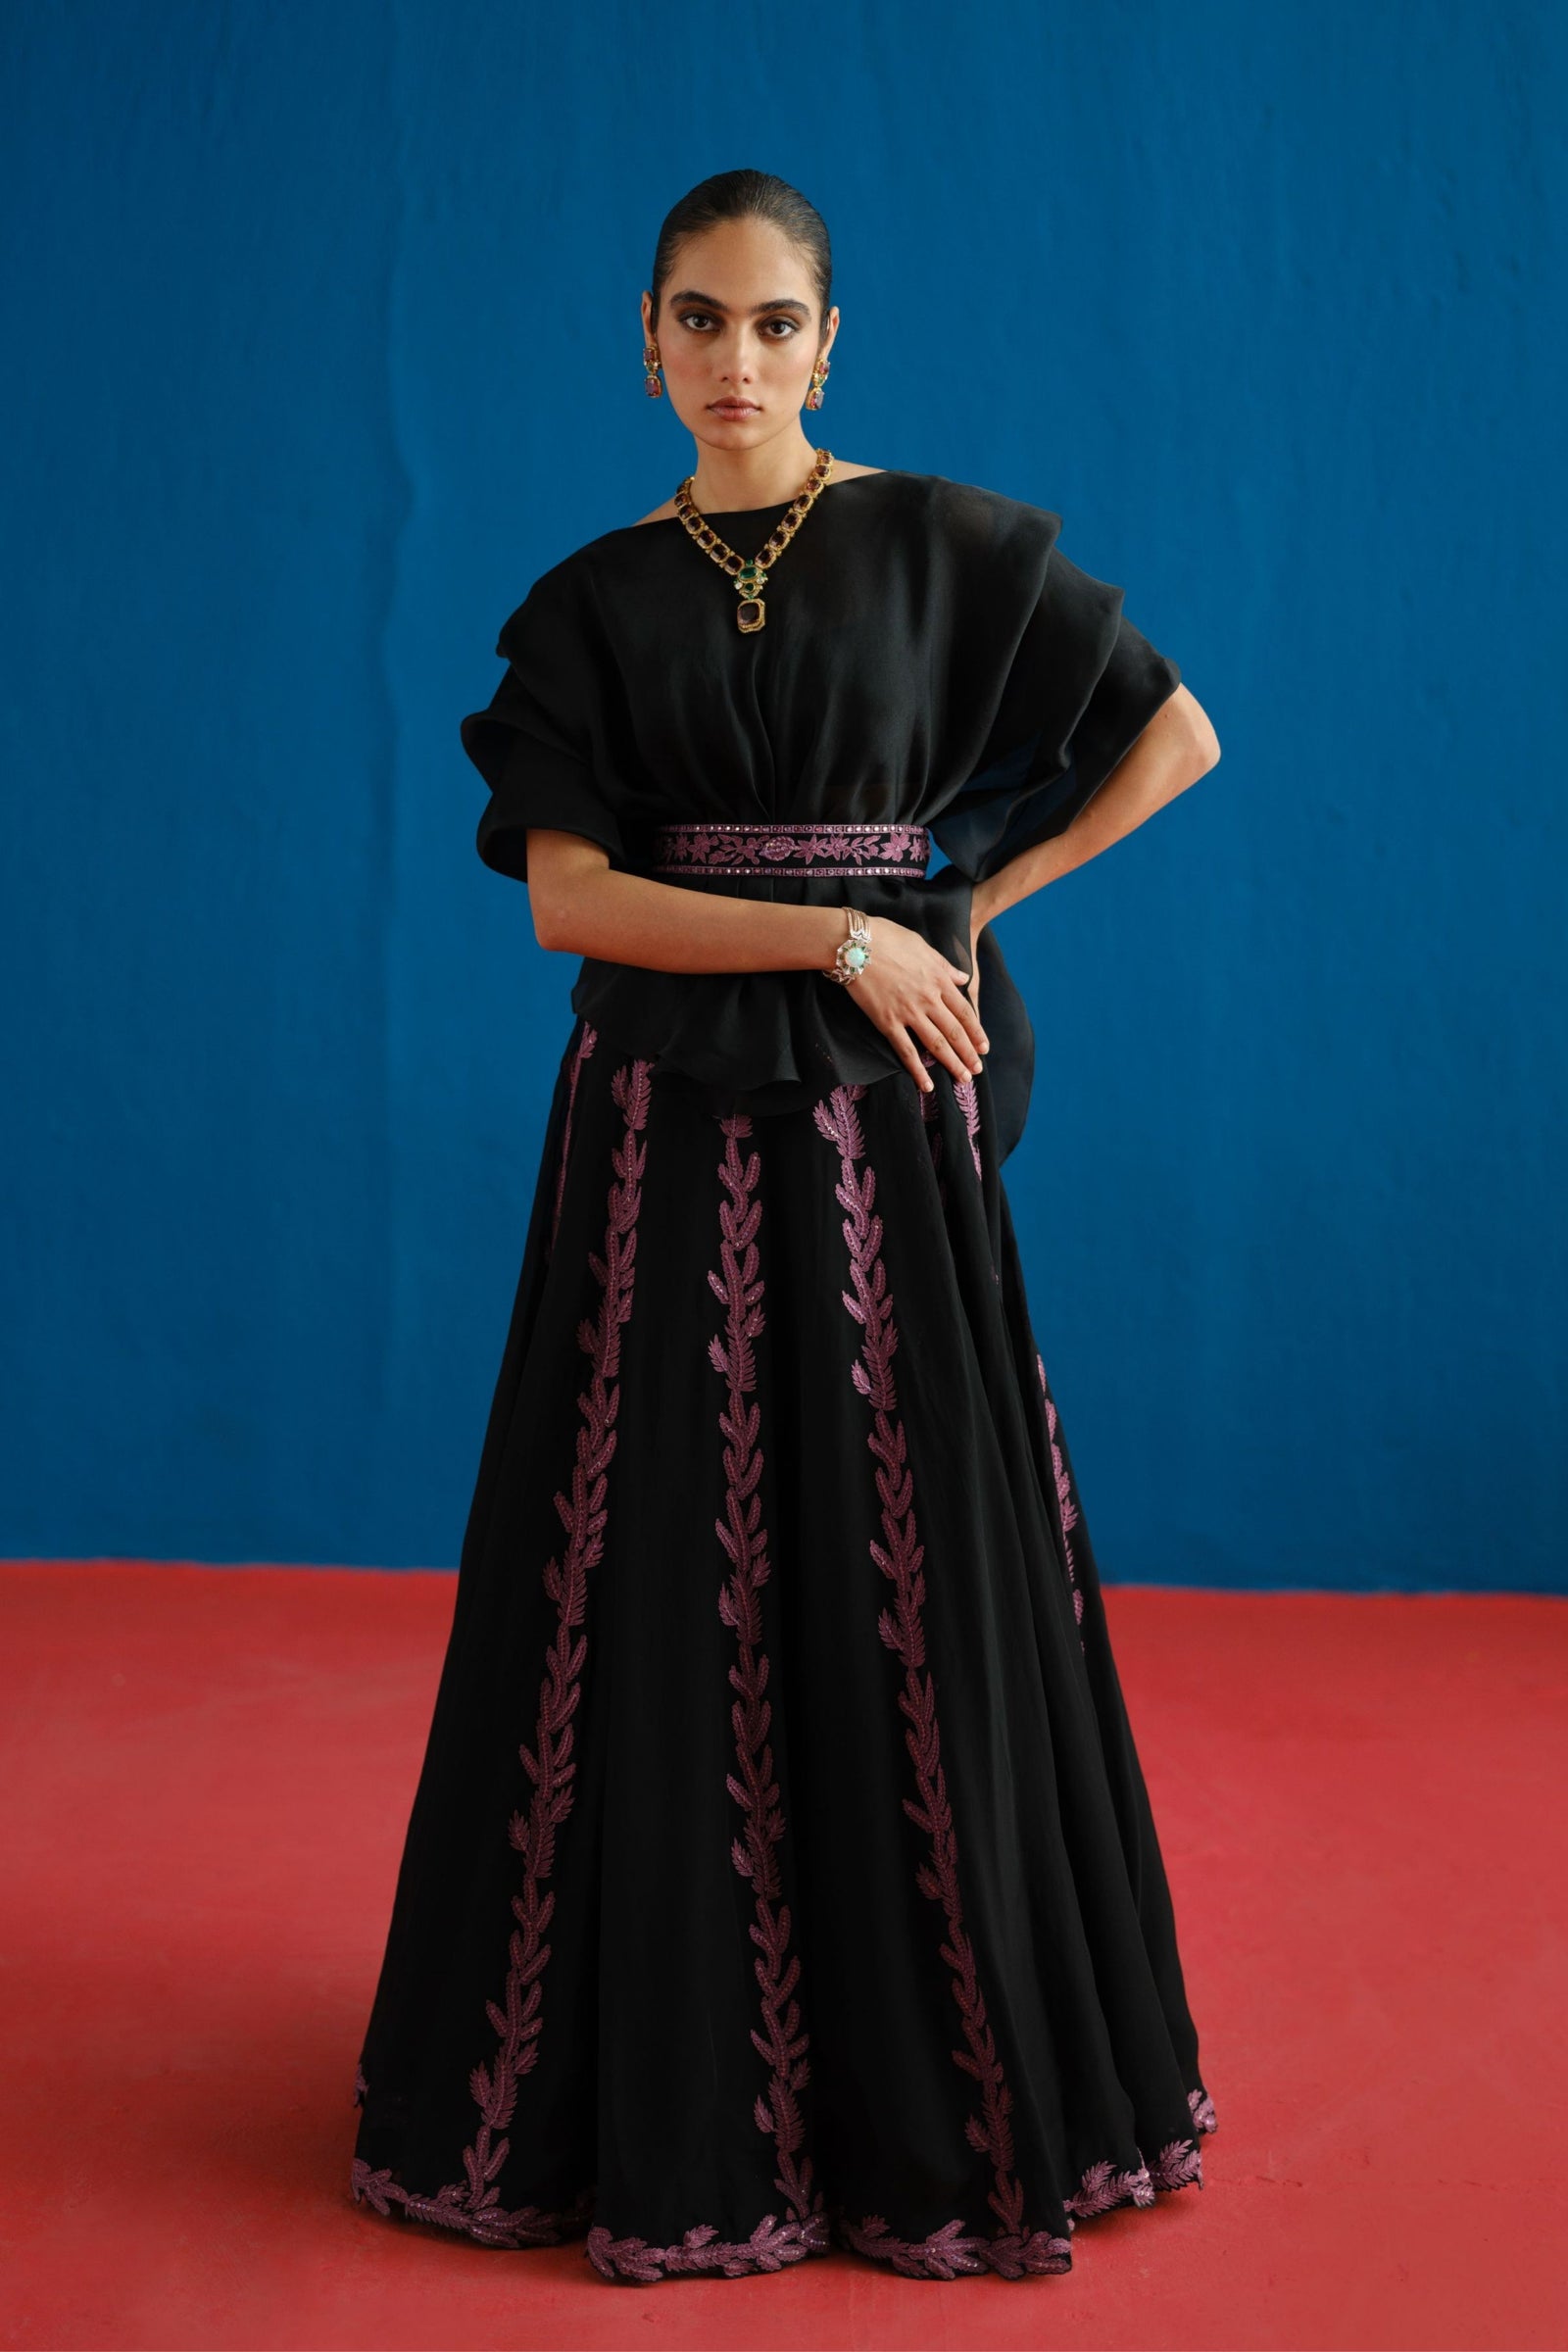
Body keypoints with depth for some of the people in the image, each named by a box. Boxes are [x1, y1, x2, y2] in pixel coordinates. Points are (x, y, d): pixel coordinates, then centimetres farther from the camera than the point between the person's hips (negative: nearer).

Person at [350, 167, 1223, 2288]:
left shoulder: (938, 542, 3)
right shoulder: (594, 605, 6)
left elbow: (1177, 735, 7)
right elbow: (568, 898, -5)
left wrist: (979, 899, 3)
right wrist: (843, 937, -13)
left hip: (877, 1135, -1)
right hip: (668, 1137, 1)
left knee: (903, 1581, 1)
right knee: (664, 1592, 3)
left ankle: (939, 2078, 17)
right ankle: (668, 2074, 17)